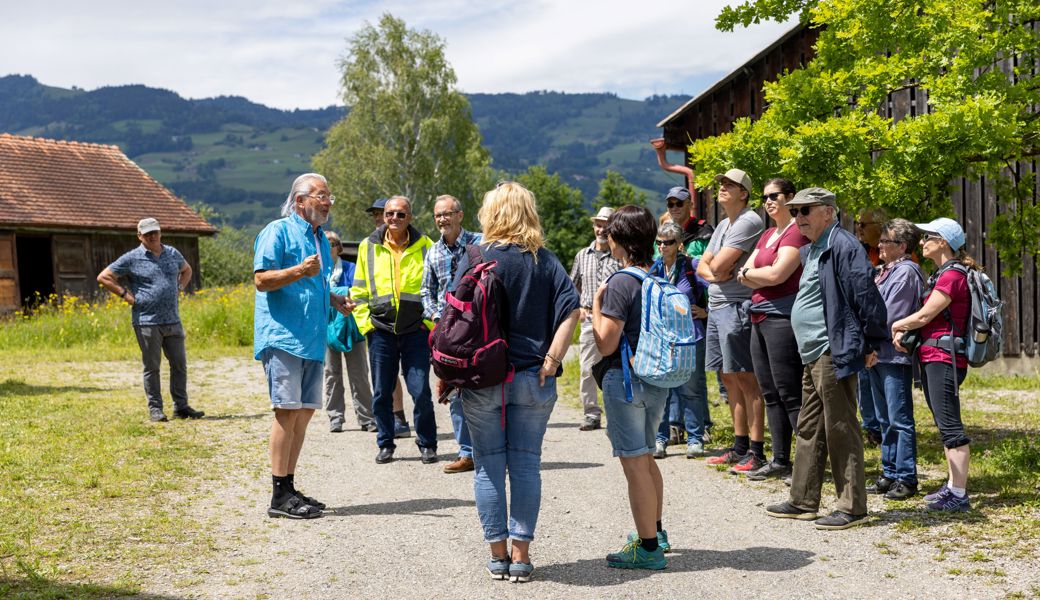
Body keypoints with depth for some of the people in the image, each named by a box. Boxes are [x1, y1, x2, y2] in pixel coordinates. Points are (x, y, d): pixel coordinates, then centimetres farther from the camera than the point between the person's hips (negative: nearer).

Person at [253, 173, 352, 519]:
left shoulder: (320, 238, 21)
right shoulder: (278, 231, -5)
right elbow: (261, 279, -13)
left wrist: (336, 302, 12)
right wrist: (299, 271, -27)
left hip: (312, 340, 9)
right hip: (282, 336, -9)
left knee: (304, 412, 9)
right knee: (288, 410, -11)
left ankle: (289, 488, 17)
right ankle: (280, 497, -8)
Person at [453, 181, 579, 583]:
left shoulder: (475, 259, -4)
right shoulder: (545, 261, 3)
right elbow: (571, 310, -8)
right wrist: (551, 361, -8)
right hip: (532, 379, 2)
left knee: (489, 466, 7)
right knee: (526, 465, 7)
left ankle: (498, 554, 12)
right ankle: (521, 555, 8)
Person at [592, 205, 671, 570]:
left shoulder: (621, 283, -17)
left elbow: (606, 344, -18)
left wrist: (596, 306, -5)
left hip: (626, 379, -8)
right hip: (658, 381, 8)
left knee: (635, 463, -1)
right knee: (645, 458, 22)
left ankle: (648, 547, 4)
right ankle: (655, 532, 33)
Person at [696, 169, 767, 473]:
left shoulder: (748, 221, -12)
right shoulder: (722, 226, 19)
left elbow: (719, 264, -17)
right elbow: (702, 266, 17)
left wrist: (716, 266, 6)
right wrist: (714, 274, -5)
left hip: (737, 306, -10)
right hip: (716, 307, 10)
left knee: (746, 379, -8)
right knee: (729, 378, 12)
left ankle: (756, 451, -6)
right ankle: (740, 446, 20)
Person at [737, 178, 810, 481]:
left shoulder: (797, 232, -9)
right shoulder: (767, 235, 20)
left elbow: (777, 274, -19)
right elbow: (745, 273, 14)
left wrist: (749, 273, -2)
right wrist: (760, 274, -7)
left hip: (782, 317, -9)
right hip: (760, 317, 9)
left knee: (790, 394, -9)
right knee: (770, 394, 11)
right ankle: (780, 461, 17)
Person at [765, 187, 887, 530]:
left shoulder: (841, 246, -14)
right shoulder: (811, 251, 18)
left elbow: (866, 294, -18)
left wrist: (871, 342, -16)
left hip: (835, 353, -11)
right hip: (814, 356, 11)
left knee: (841, 430, -5)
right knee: (808, 428, 16)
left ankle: (853, 508, 3)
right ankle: (803, 501, 25)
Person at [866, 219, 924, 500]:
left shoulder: (906, 272, -11)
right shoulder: (884, 271, 17)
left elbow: (889, 316, -17)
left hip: (895, 355, -10)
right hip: (876, 354, 10)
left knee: (900, 420, -5)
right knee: (885, 420, 14)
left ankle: (906, 479, 0)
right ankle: (889, 474, 21)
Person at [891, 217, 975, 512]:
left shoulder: (952, 275, -14)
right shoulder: (942, 275, 19)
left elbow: (924, 315, -15)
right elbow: (927, 316, 21)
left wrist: (896, 326, 2)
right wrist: (903, 332, 6)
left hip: (944, 358, -11)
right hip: (932, 357, 11)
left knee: (950, 425, -10)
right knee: (945, 424, 14)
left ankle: (959, 496, -10)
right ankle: (953, 486, 22)